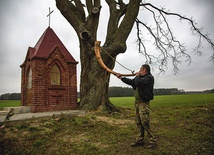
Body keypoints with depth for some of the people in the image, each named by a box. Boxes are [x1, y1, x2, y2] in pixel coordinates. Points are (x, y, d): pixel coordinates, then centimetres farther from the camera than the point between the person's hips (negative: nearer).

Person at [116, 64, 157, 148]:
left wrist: (137, 76, -4)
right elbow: (131, 82, 25)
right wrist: (121, 77, 26)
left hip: (143, 103, -9)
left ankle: (152, 141, 3)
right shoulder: (141, 77, 16)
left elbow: (138, 83, -24)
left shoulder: (149, 77, -12)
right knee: (139, 123, 11)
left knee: (145, 122, -9)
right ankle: (140, 140, 21)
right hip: (137, 102, 9)